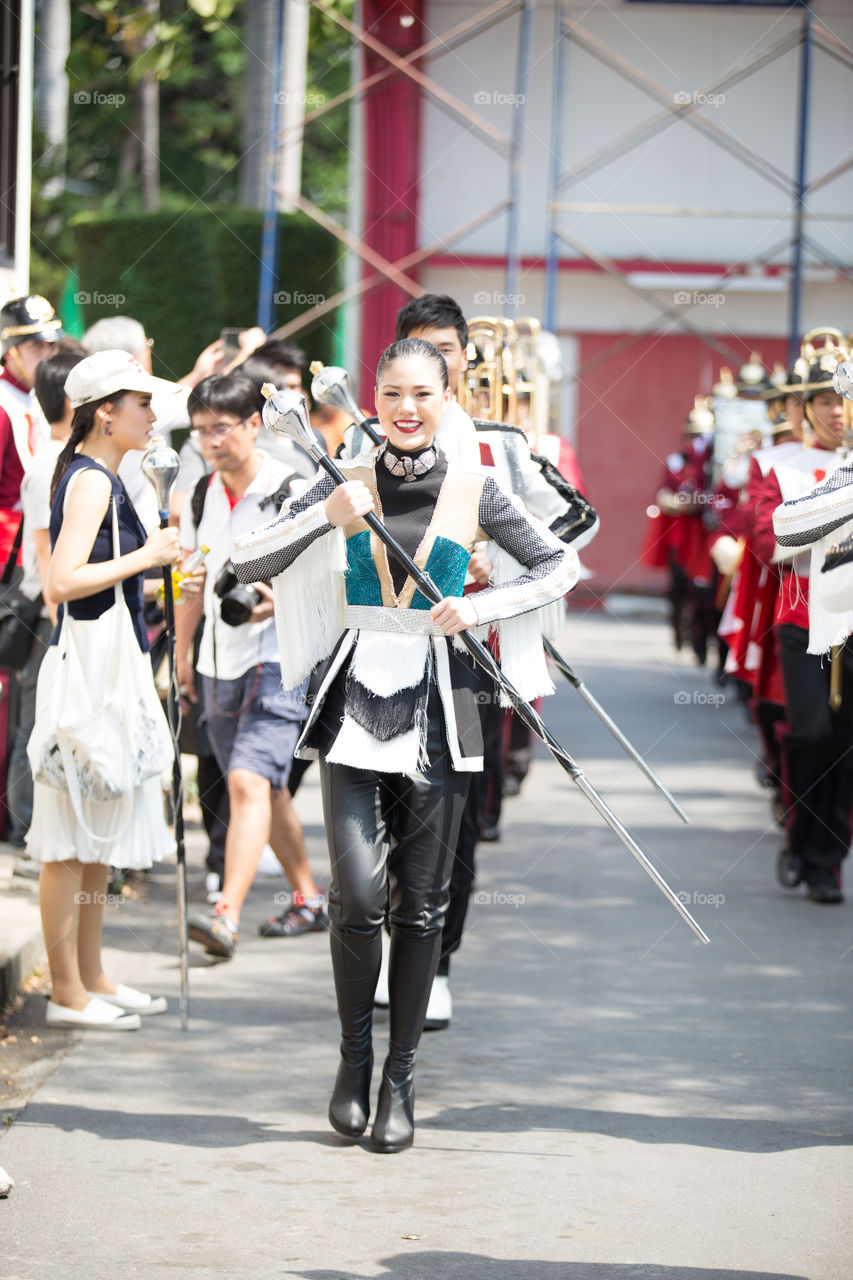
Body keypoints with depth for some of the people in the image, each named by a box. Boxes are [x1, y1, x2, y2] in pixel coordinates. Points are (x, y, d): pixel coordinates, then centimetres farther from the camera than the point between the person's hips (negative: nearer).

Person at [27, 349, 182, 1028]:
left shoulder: (100, 478, 15)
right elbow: (63, 582, -25)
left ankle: (92, 978, 22)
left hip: (109, 673, 10)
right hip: (88, 673, -10)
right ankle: (68, 992, 1)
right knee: (75, 840, -4)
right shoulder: (91, 482, -15)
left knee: (102, 839, 15)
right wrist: (144, 556, -19)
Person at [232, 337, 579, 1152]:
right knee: (358, 896, -10)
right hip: (356, 698, 0)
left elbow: (560, 566, 7)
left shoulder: (471, 491, 3)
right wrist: (327, 516, -14)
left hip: (436, 704, 0)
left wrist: (478, 609, -7)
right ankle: (354, 1054, 14)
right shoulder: (348, 483, 4)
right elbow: (249, 562, 0)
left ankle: (400, 1077, 16)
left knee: (420, 905, 3)